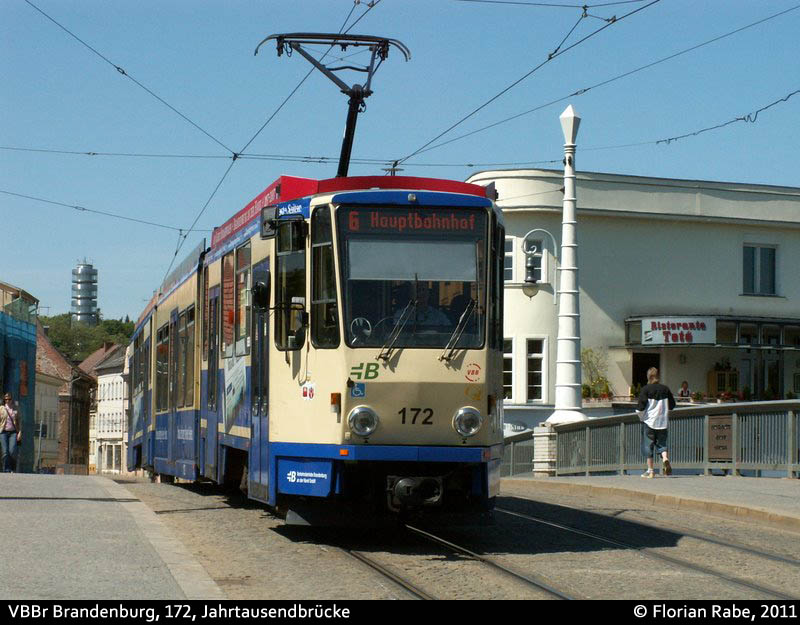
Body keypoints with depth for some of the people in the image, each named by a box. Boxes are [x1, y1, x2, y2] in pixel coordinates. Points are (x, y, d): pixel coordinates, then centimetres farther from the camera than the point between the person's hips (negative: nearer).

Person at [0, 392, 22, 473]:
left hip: (13, 432, 0)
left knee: (12, 451, -15)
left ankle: (12, 469, 4)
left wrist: (20, 432, 1)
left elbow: (18, 423, 13)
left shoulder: (16, 410, 12)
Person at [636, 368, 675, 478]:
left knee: (648, 445, 4)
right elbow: (672, 405, 12)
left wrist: (641, 417, 5)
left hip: (649, 421, -3)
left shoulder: (646, 390, -10)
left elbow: (640, 407, -13)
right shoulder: (665, 389, 3)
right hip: (663, 422, 3)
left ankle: (650, 470, 6)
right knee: (661, 443, 13)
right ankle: (665, 458, -16)